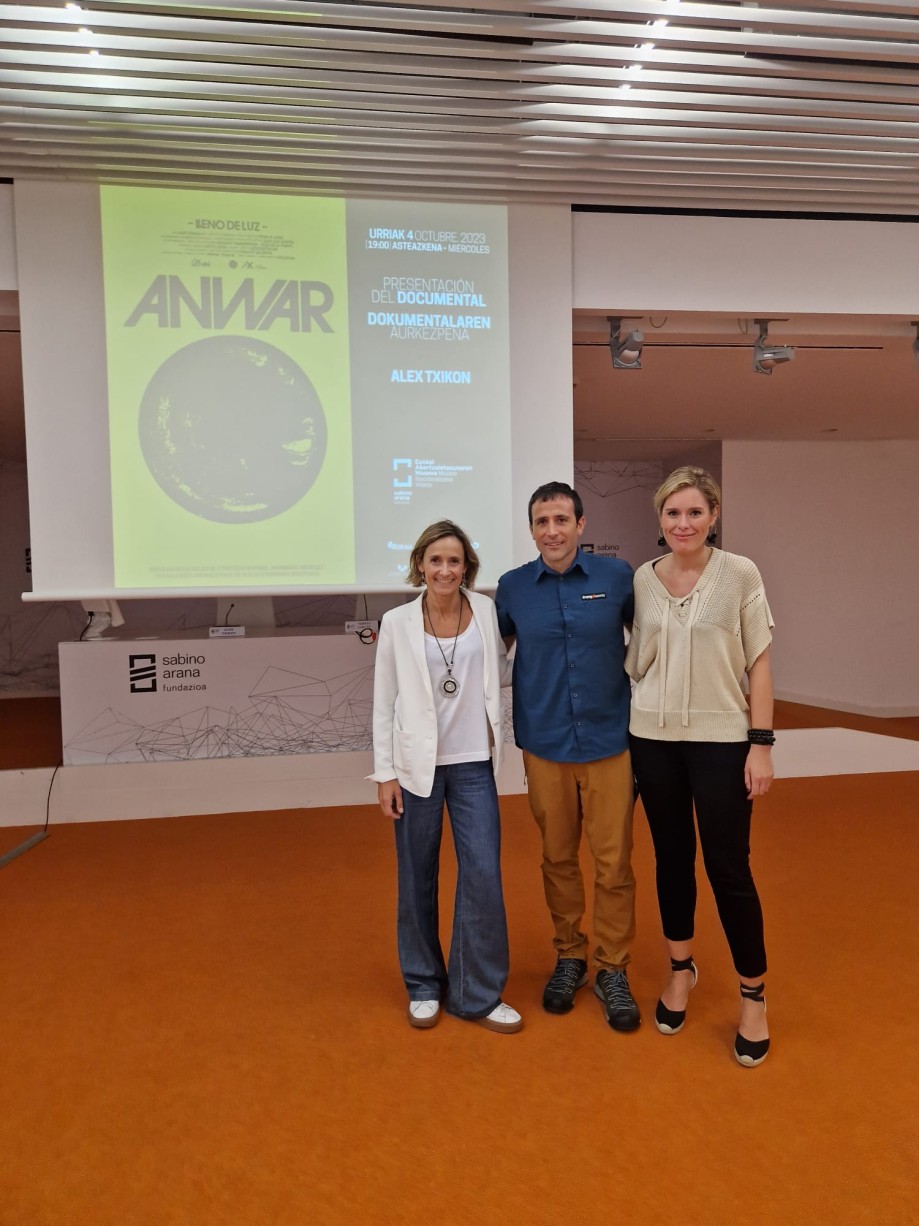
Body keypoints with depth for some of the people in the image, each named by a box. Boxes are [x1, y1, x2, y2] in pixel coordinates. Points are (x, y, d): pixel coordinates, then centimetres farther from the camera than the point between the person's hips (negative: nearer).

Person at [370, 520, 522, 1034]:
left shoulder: (485, 610, 2)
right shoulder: (398, 623, -3)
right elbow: (384, 703, -1)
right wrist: (385, 772, -3)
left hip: (473, 763, 1)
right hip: (416, 765, -1)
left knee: (483, 875, -2)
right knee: (418, 879, 10)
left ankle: (478, 993, 15)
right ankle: (424, 986, 29)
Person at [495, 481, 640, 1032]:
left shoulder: (617, 576, -4)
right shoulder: (513, 587, 0)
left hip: (609, 741, -1)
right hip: (545, 745, 1)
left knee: (614, 862, 3)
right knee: (558, 858, 12)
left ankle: (613, 970, 21)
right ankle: (569, 957, 31)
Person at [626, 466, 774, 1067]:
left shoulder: (740, 574, -6)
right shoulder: (642, 579, 1)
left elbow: (759, 662, -5)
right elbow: (637, 660, 9)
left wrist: (761, 742, -9)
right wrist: (622, 726, 5)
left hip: (721, 739, -3)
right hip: (653, 737, 3)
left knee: (728, 867, 1)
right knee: (672, 858, 13)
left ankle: (754, 995, 20)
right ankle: (681, 969, 33)